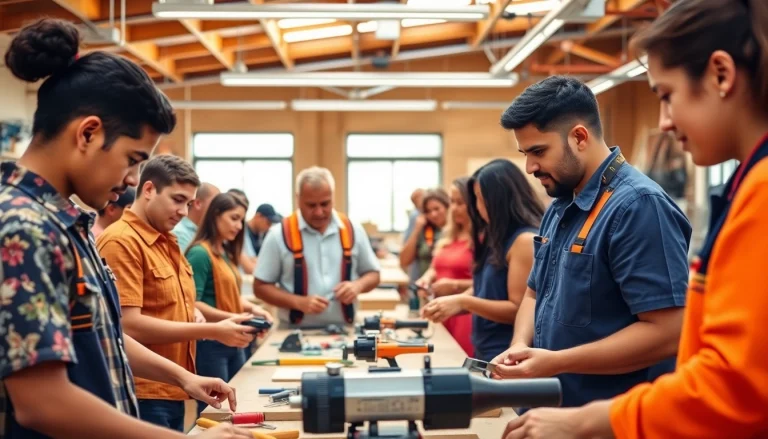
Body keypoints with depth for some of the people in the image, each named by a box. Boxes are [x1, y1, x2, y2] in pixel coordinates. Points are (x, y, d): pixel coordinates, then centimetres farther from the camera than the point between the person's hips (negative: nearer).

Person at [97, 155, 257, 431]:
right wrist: (212, 331, -19)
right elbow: (128, 325, -21)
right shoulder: (121, 242, -14)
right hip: (142, 397, -9)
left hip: (173, 394, 9)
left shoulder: (168, 241, 13)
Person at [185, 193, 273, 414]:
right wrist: (231, 317, -26)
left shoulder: (227, 253, 11)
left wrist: (252, 308, 0)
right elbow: (192, 304, -20)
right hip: (210, 343, -9)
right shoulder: (200, 253, -15)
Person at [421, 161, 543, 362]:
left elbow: (519, 310, -18)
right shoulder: (497, 237, 11)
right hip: (484, 354, 8)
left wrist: (462, 302, -20)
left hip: (507, 358, -8)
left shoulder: (526, 240, -16)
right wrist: (452, 305, -3)